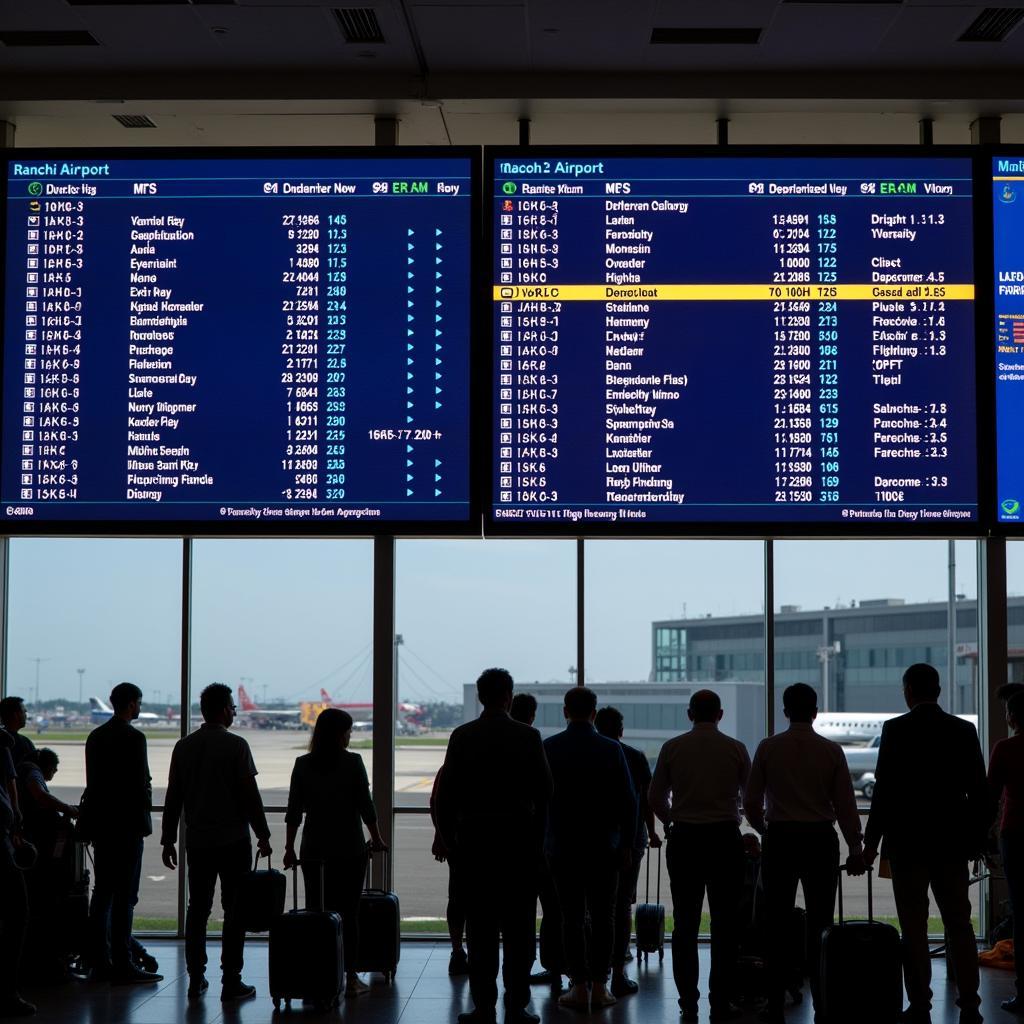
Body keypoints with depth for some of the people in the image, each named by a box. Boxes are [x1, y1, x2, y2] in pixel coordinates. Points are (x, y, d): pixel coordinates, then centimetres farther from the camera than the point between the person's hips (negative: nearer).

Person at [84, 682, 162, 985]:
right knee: (125, 896, -6)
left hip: (100, 823, 8)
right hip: (127, 823, -8)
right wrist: (144, 818, -5)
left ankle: (101, 963, 12)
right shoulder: (133, 737, -12)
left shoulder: (95, 736, 11)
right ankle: (122, 965, -5)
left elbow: (92, 782, 12)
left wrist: (97, 814, 15)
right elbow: (141, 783, -15)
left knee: (102, 893, 10)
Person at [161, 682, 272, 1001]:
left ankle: (196, 980, 11)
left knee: (197, 909, 10)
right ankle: (231, 981, 0)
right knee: (234, 911, 1)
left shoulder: (183, 746, 5)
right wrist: (263, 835, -1)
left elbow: (173, 797, 7)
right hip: (233, 840, -4)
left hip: (197, 841, 4)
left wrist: (168, 840, 13)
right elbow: (250, 795, -9)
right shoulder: (236, 745, -8)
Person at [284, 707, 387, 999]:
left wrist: (290, 848, 8)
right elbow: (365, 806, -6)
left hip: (314, 849, 3)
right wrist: (377, 838, 7)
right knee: (348, 914, 3)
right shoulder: (352, 762, -7)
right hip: (349, 849, -2)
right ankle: (350, 979, 5)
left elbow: (294, 811, 2)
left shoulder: (303, 765, 2)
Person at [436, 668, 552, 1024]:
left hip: (474, 837, 1)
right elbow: (544, 790, -2)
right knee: (518, 927, 5)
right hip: (518, 837, -1)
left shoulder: (462, 737, -2)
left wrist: (448, 837, 8)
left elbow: (445, 792, -2)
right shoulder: (528, 736, -4)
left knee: (481, 927, 5)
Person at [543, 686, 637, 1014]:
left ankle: (578, 988, 2)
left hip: (561, 846, 0)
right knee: (603, 916, 6)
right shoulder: (611, 749, -4)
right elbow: (628, 800, -4)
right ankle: (599, 987, 4)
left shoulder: (548, 748, -3)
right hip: (604, 847, 0)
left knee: (572, 916, 4)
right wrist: (626, 844, 3)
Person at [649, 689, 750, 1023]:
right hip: (725, 838, -1)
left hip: (683, 840, 1)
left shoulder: (672, 748, 0)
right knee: (724, 924, 3)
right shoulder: (736, 749, -1)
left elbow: (656, 799, 5)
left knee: (685, 923, 6)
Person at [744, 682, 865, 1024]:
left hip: (780, 840, 0)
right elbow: (845, 804, -1)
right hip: (821, 840, 0)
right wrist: (855, 849, 7)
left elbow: (751, 801, 2)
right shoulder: (831, 751, -1)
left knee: (777, 925, 4)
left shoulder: (768, 748, -1)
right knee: (819, 925, 5)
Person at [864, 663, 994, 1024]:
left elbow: (884, 789, -10)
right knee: (959, 924, 10)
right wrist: (978, 838, 14)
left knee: (914, 926, 3)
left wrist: (871, 841, -3)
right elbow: (979, 791, 3)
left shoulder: (896, 730, -8)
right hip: (952, 842, 3)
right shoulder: (964, 730, 2)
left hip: (907, 841, -3)